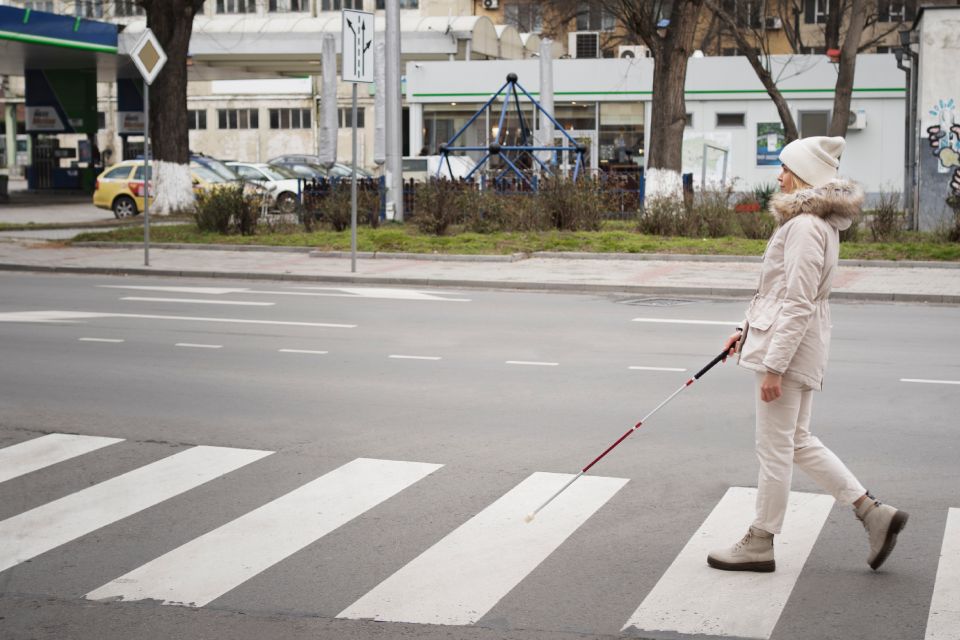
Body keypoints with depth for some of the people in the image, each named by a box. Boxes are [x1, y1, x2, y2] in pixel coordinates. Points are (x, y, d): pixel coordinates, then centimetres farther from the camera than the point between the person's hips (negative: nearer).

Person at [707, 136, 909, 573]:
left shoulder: (805, 226, -19)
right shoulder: (820, 222, 13)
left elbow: (798, 305, -22)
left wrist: (773, 366, -21)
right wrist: (749, 330, 24)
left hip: (789, 342, -10)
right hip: (799, 342, 10)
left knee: (774, 448, 2)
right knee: (798, 442, 18)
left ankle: (760, 543, 15)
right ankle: (874, 513, 19)